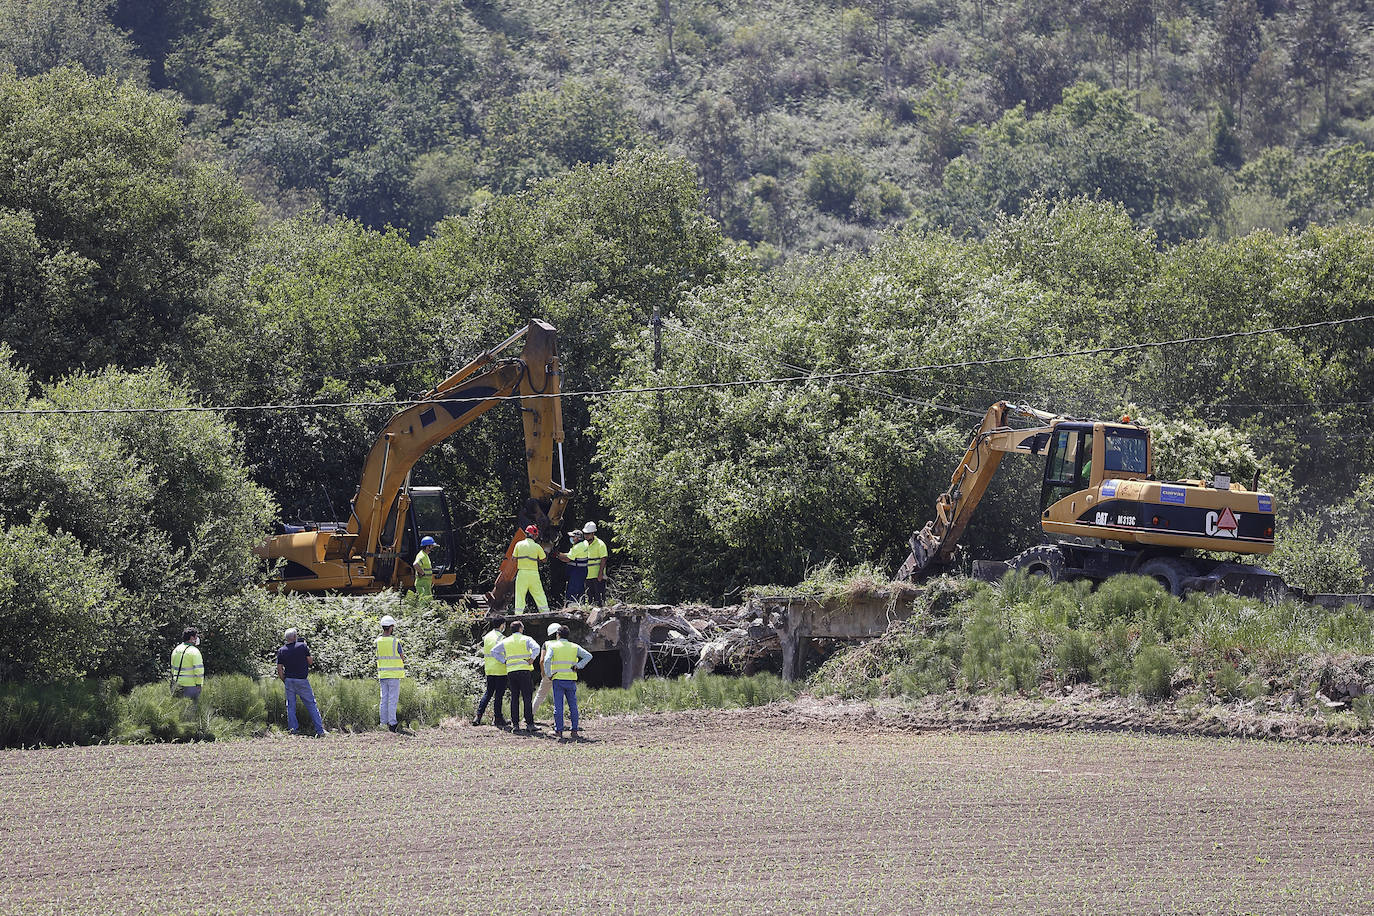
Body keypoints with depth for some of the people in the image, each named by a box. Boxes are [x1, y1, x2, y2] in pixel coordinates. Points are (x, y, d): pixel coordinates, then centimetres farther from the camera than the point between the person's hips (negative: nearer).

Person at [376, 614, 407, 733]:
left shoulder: (378, 641, 0)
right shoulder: (395, 642, -12)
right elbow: (402, 658, -5)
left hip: (382, 674, 4)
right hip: (394, 674, -4)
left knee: (384, 699, 11)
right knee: (393, 699, -3)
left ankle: (384, 723, 12)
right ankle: (392, 724, -5)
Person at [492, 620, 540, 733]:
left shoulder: (505, 641, 12)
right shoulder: (526, 639, 2)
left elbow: (494, 651, 7)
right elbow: (536, 647, -15)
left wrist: (504, 661, 8)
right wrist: (532, 659, -7)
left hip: (511, 672, 3)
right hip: (525, 671, -3)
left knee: (514, 698, 7)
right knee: (527, 698, -2)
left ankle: (515, 724, 3)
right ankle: (529, 724, -7)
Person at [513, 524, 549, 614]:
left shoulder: (519, 545, 1)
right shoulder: (537, 547, -3)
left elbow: (514, 560, 4)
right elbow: (544, 559, 8)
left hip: (522, 573, 1)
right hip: (534, 573, -1)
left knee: (520, 594, 3)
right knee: (539, 594, 7)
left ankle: (518, 613, -2)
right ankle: (545, 611, 7)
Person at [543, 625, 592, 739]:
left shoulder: (552, 646, 0)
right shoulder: (574, 647, 7)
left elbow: (547, 660, -15)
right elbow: (588, 656, 0)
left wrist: (549, 674, -5)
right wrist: (578, 666, 2)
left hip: (558, 679, -2)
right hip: (571, 680, 2)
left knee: (558, 705, 1)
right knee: (573, 706, 7)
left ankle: (558, 730, 0)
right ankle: (574, 730, 4)